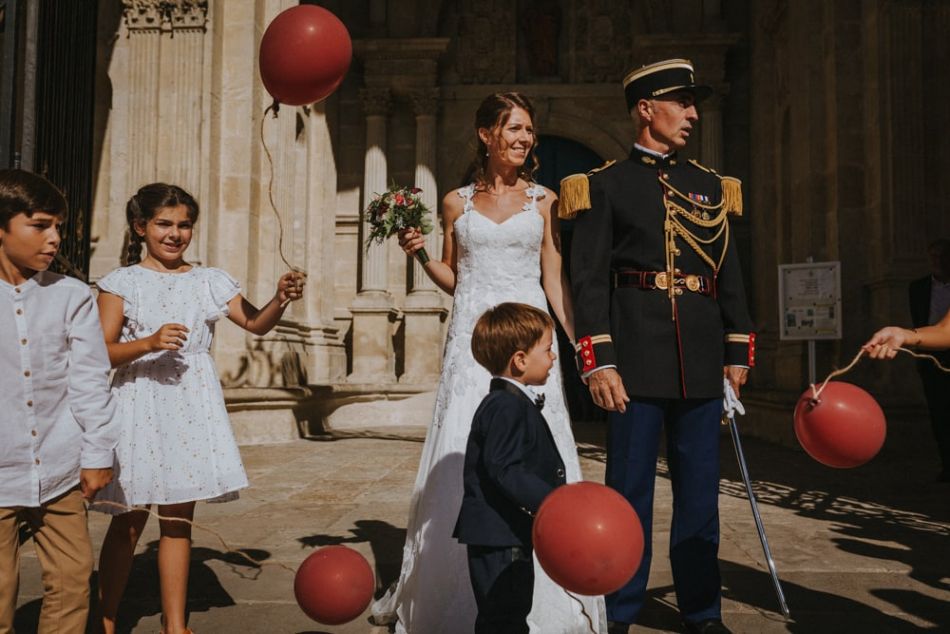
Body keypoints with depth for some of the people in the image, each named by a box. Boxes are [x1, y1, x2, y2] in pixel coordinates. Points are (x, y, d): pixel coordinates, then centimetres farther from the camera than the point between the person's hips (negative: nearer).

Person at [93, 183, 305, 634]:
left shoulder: (210, 281, 9)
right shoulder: (121, 283, 1)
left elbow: (256, 324, 2)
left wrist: (281, 299, -16)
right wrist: (148, 343, -22)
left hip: (191, 406, 2)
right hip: (139, 405, -2)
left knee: (178, 518, 8)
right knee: (128, 521, 4)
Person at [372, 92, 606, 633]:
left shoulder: (544, 201, 8)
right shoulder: (457, 202, 11)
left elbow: (555, 282, 5)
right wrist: (420, 253, -1)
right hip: (471, 338, 1)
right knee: (464, 458, 2)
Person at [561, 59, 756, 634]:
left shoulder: (711, 186, 16)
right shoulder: (606, 185, 2)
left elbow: (731, 274, 15)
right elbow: (589, 279, -5)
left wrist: (737, 353, 10)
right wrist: (598, 362, -12)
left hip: (703, 356, 4)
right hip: (637, 353, -4)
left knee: (700, 487, 10)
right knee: (630, 485, 3)